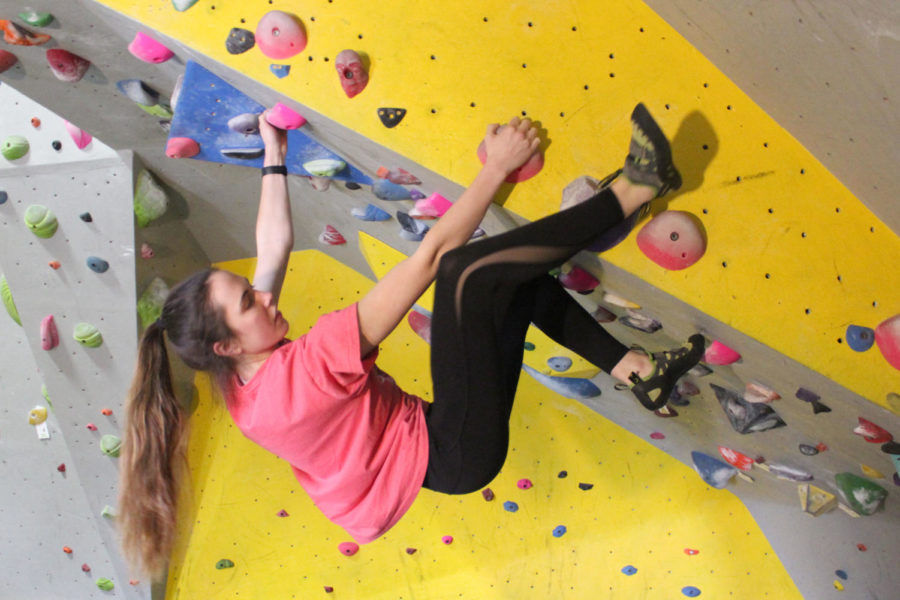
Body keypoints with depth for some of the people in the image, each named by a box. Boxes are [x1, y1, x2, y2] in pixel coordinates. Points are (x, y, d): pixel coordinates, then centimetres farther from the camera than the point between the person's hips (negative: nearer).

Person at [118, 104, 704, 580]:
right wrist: (497, 167, -22)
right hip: (455, 453, -10)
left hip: (431, 440, 10)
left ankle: (636, 369, 10)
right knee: (468, 270, -26)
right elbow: (431, 254, -28)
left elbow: (274, 247, 9)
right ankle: (632, 188, -16)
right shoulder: (305, 368, -28)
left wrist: (275, 157, 16)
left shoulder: (245, 380, -3)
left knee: (522, 279, 10)